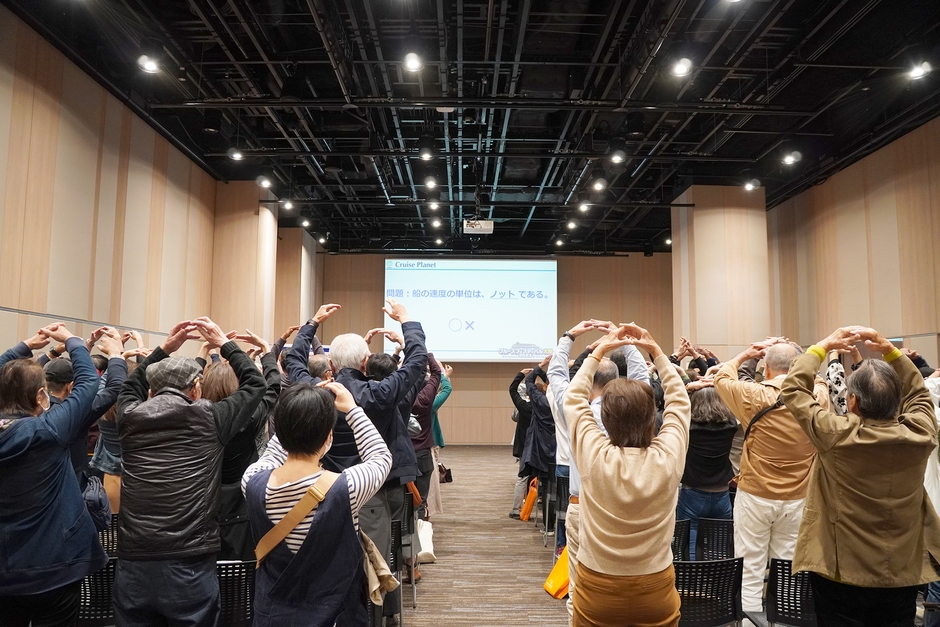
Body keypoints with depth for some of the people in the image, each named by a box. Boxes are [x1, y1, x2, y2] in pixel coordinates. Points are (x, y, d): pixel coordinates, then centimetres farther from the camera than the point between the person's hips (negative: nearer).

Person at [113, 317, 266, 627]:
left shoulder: (130, 417, 2)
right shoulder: (209, 419, -6)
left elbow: (130, 388, 26)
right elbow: (255, 383, 9)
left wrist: (164, 348, 22)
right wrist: (224, 343, 16)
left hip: (133, 563, 3)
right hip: (189, 564, -3)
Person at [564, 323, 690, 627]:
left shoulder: (593, 456, -20)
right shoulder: (669, 457, -18)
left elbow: (574, 398, -3)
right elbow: (679, 399, 0)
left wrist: (600, 350, 2)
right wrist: (655, 350, 2)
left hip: (597, 590, -1)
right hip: (656, 591, 1)